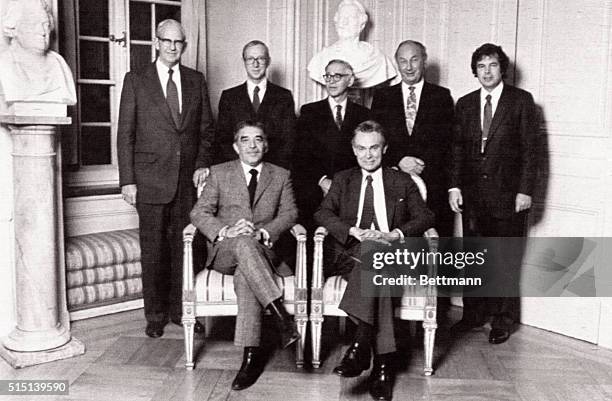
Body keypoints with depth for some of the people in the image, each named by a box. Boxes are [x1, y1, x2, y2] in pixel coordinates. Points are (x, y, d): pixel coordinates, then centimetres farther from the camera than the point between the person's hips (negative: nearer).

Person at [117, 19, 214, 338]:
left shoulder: (196, 81, 10)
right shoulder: (136, 81, 2)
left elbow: (206, 129, 13)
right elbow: (125, 133, 0)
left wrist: (202, 164, -2)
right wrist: (127, 180, -6)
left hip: (188, 179, 2)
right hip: (150, 178, -2)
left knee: (183, 246, 6)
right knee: (153, 249, 3)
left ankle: (179, 309, 19)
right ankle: (155, 315, 16)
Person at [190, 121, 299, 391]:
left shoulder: (281, 176, 14)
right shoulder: (219, 173, 11)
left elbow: (289, 214, 3)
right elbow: (199, 212, 1)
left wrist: (263, 232, -17)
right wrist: (225, 231, -19)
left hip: (264, 251, 0)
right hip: (225, 252, 0)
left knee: (244, 276, -35)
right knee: (243, 242, -37)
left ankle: (251, 354, -35)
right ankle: (281, 316, -42)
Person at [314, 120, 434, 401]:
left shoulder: (402, 182, 19)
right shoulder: (342, 180, 21)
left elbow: (425, 217, 6)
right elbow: (323, 213, 5)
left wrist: (393, 235, -13)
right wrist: (353, 231, -14)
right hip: (350, 253, 0)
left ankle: (362, 344, -42)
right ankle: (382, 362, -41)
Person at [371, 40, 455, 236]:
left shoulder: (441, 96, 9)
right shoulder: (382, 97, 12)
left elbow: (448, 141, 2)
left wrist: (423, 166, -11)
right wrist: (399, 161, -10)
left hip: (433, 185, -1)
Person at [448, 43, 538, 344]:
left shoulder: (521, 100, 0)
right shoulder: (465, 104, 11)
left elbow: (530, 148, -3)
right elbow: (457, 148, 9)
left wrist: (525, 190, -9)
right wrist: (454, 186, 0)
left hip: (507, 194, -3)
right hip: (472, 193, 3)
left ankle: (502, 320, 18)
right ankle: (473, 314, 22)